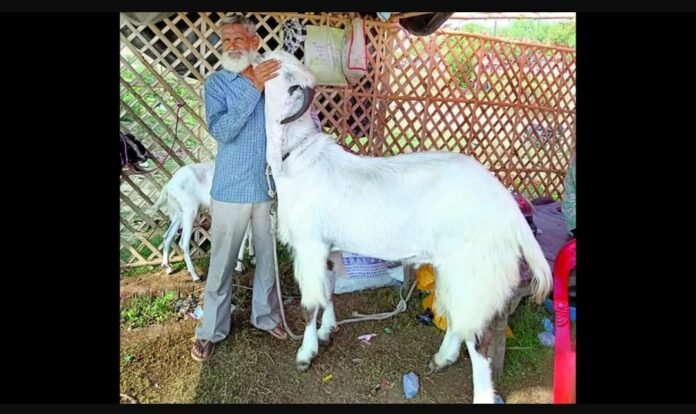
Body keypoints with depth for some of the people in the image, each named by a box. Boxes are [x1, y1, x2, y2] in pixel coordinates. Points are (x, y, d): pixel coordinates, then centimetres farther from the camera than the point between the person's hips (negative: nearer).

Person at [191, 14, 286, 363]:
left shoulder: (274, 78, 2)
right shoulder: (217, 82, -4)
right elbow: (220, 130, -19)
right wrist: (254, 88, -23)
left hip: (269, 186, 2)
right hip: (231, 188, -2)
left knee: (268, 257, 15)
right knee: (222, 262, 8)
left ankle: (266, 315, 36)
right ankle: (211, 329, 26)